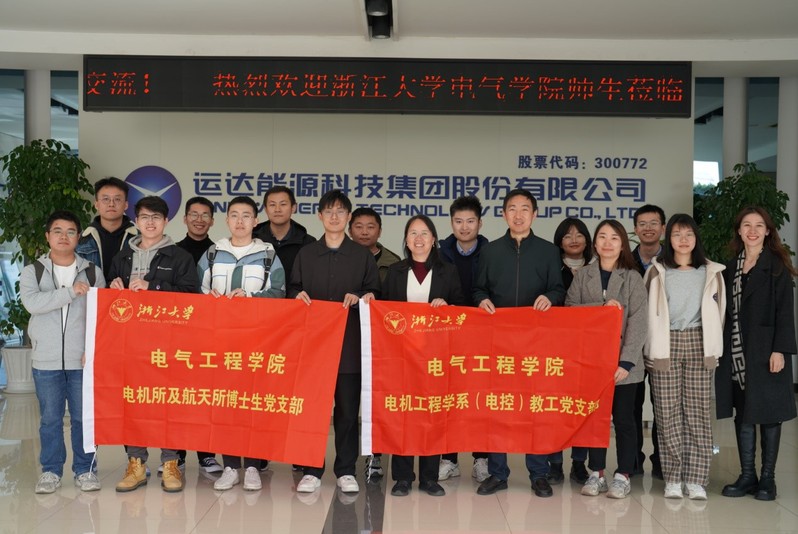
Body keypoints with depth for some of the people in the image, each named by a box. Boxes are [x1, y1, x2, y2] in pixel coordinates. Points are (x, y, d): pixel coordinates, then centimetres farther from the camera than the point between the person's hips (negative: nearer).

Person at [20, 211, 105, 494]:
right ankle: (50, 471, 20)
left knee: (84, 417, 5)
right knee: (50, 419, 8)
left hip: (83, 360, 0)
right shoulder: (32, 272, 5)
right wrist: (70, 292, -20)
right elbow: (32, 303, -15)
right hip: (46, 362, 0)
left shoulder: (93, 273, 6)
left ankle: (85, 470, 16)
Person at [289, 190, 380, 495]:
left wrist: (359, 297, -10)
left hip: (349, 342, -1)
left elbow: (375, 293, 9)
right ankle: (311, 470, 12)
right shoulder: (305, 254, 13)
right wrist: (298, 295, -6)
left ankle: (346, 470, 13)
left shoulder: (363, 255, 10)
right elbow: (293, 289, 15)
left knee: (348, 408, 2)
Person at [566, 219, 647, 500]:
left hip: (621, 361, -2)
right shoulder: (582, 276, 8)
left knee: (623, 418, 4)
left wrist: (627, 361, -14)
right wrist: (602, 306, -14)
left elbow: (637, 322, -6)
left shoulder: (632, 278, 0)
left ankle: (623, 476, 15)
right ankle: (596, 473, 18)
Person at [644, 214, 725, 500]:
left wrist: (713, 348, 6)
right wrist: (653, 347, 1)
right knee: (668, 413, -1)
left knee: (698, 412, -1)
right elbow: (648, 312, 5)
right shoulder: (657, 272, 6)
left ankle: (696, 479, 5)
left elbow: (718, 313, 12)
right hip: (665, 347, -1)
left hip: (698, 346, 1)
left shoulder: (711, 272, 10)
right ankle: (673, 477, 7)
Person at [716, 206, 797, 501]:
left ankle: (767, 477, 13)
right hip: (736, 351, 5)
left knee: (768, 412, 3)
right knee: (742, 411, 8)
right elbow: (726, 310, 12)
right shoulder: (731, 267, 12)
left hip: (766, 349, -4)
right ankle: (747, 475, 16)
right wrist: (721, 348, 6)